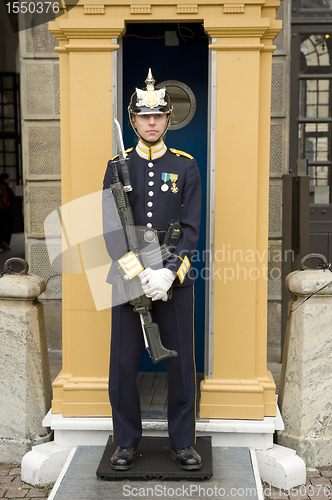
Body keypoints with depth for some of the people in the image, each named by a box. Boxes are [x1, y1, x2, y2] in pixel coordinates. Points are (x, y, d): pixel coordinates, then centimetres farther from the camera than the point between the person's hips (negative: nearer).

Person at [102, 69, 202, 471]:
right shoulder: (118, 166, 5)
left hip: (174, 277, 0)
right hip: (129, 275, 0)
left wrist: (169, 272, -16)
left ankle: (183, 442, 23)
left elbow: (191, 228, -3)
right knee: (123, 362, 5)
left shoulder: (185, 166, 4)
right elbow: (110, 226, -3)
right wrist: (139, 272, -15)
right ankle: (126, 441, 24)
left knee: (180, 361, 6)